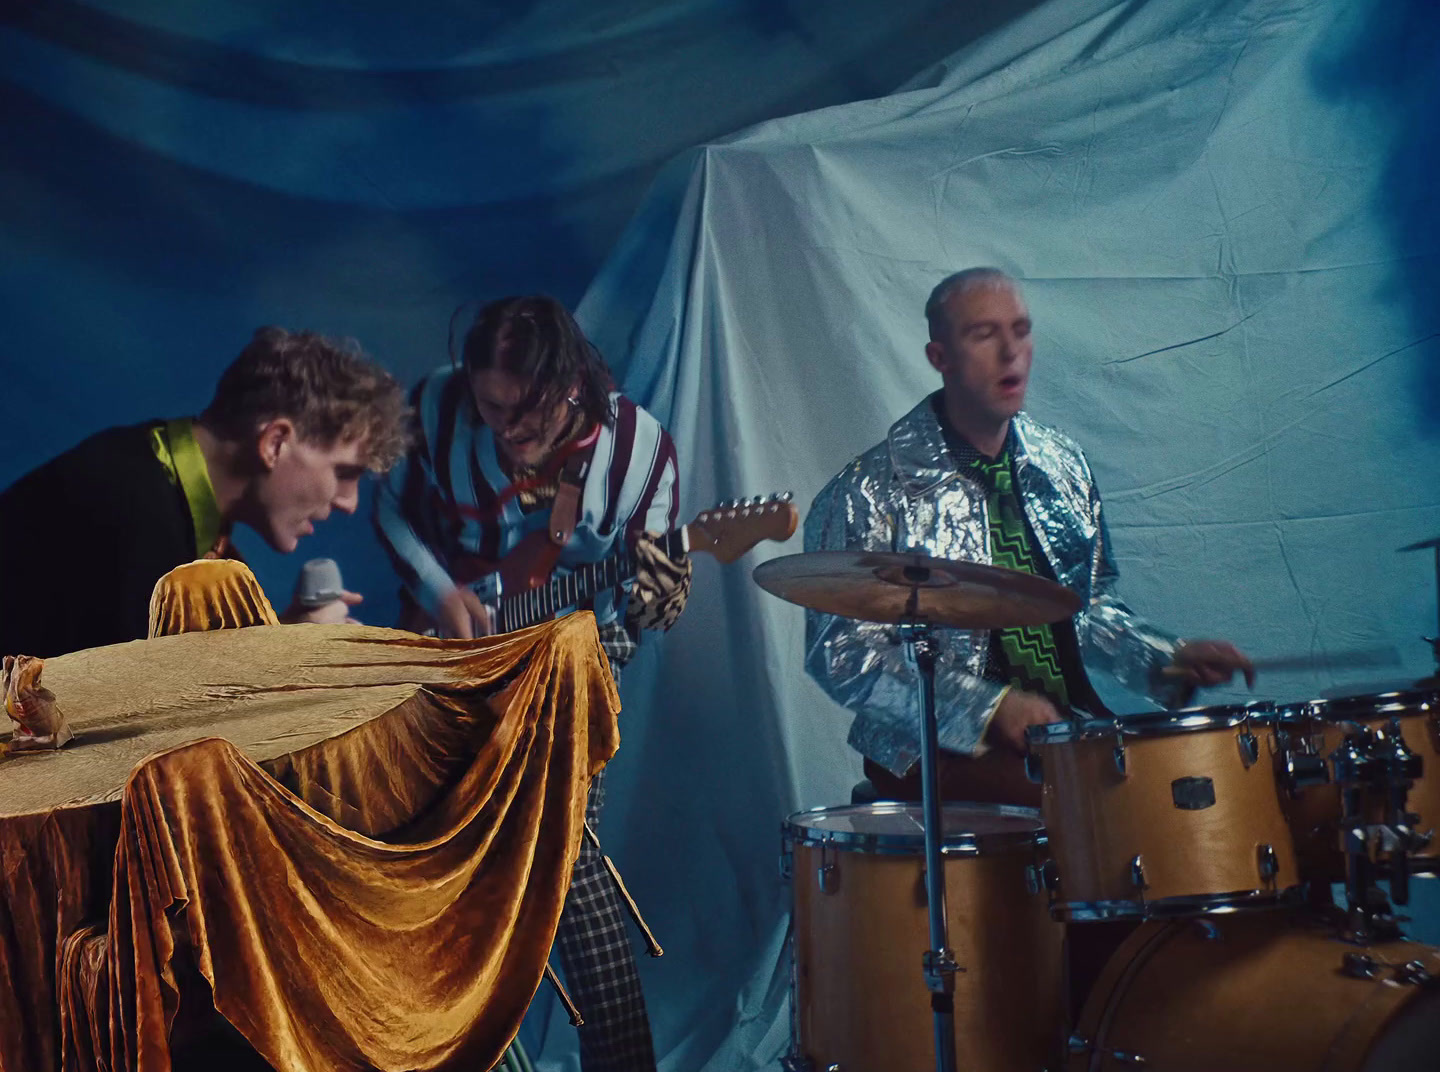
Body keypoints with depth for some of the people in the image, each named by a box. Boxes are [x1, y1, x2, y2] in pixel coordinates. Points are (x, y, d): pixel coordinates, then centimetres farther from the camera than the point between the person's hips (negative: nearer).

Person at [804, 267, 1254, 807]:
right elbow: (840, 652, -12)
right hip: (937, 747, -6)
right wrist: (990, 707, -20)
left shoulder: (1062, 467, 11)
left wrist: (1171, 660, 2)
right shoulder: (871, 491, -8)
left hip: (1070, 725, 6)